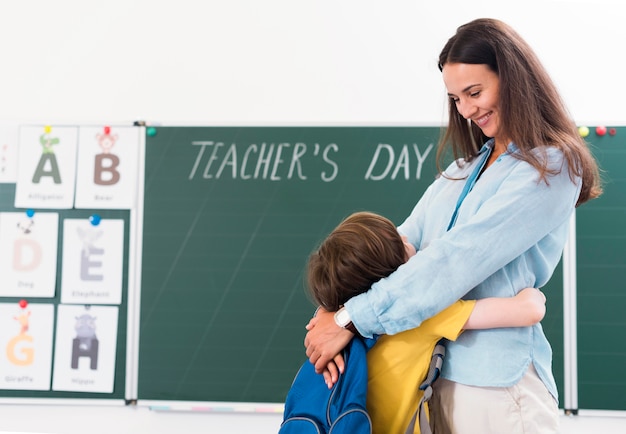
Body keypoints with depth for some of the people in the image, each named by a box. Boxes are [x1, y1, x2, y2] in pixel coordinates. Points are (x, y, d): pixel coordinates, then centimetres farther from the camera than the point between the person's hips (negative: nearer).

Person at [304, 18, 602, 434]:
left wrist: (352, 319, -18)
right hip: (436, 372, 6)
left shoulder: (551, 168, -9)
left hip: (496, 381, -6)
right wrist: (334, 314, -11)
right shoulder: (464, 168, 14)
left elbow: (456, 258, -17)